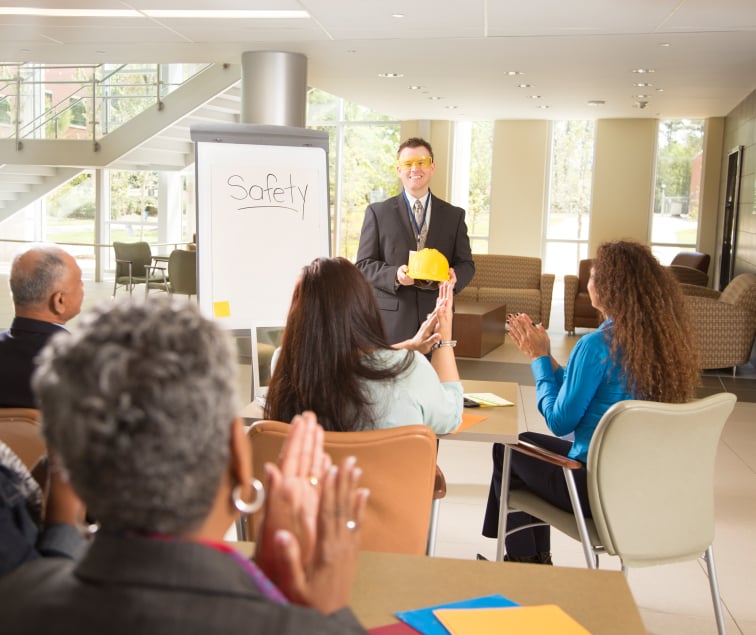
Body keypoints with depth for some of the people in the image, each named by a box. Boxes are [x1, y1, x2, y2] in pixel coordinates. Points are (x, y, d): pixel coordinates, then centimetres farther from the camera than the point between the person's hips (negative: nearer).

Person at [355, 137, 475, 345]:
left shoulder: (454, 215, 12)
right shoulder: (377, 213, 6)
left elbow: (466, 263, 12)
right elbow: (363, 264, 3)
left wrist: (455, 276, -12)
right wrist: (394, 275, -16)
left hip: (437, 320, 2)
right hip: (392, 323, -2)